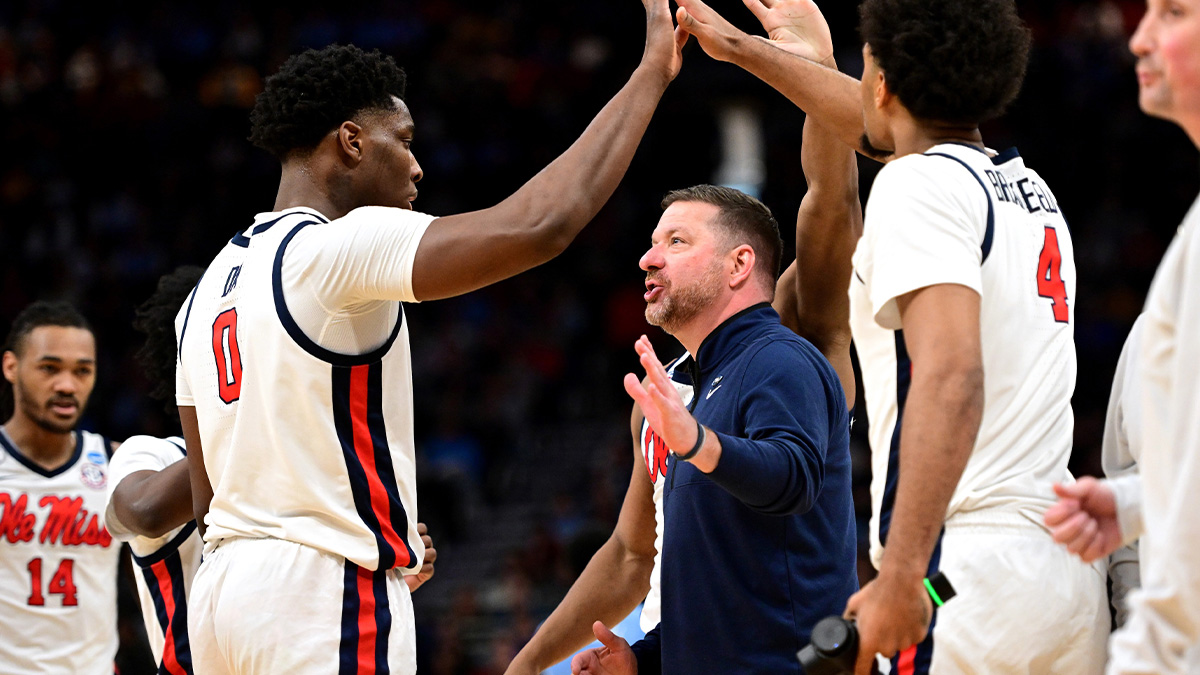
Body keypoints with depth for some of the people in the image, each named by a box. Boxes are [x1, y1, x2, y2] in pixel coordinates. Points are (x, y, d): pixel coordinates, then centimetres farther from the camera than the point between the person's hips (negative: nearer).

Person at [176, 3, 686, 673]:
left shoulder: (213, 281, 16)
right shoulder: (341, 247, -11)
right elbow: (537, 226, -22)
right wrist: (653, 72, -13)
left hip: (224, 586, 9)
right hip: (323, 593, -9)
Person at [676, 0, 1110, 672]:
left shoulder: (920, 182, -5)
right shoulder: (1033, 189, 21)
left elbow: (951, 374, -20)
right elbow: (876, 126, 40)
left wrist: (902, 574, -26)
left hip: (966, 568, -8)